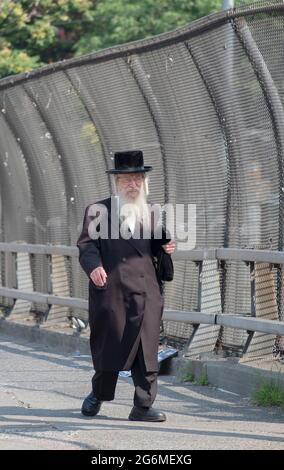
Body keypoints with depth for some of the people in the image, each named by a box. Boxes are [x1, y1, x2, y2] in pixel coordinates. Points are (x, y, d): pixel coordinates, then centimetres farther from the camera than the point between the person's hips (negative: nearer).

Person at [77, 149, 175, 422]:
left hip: (145, 291, 3)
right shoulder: (98, 210, 5)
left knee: (145, 349, -3)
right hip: (110, 290, -3)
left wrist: (165, 246, 3)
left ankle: (143, 407, 1)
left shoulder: (149, 212, 18)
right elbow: (87, 244, -4)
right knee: (108, 346, 5)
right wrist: (93, 266, -24)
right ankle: (98, 395, 29)